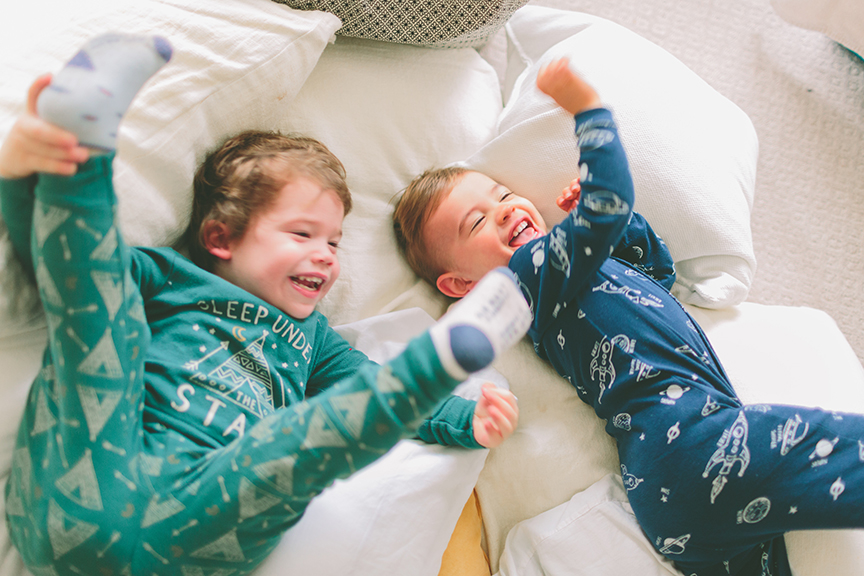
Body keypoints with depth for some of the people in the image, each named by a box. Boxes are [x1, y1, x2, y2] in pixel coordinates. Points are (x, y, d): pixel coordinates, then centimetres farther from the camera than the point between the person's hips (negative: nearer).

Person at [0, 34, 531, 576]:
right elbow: (63, 257, 8)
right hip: (83, 481, -1)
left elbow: (381, 398, 26)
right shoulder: (169, 278, 20)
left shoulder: (310, 336, 33)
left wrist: (467, 420, 5)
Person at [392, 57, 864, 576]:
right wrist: (587, 107, -12)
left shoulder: (552, 265, 27)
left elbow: (658, 262, 34)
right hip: (680, 425, -10)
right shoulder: (530, 267, -4)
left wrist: (592, 211, 22)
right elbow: (610, 205, -21)